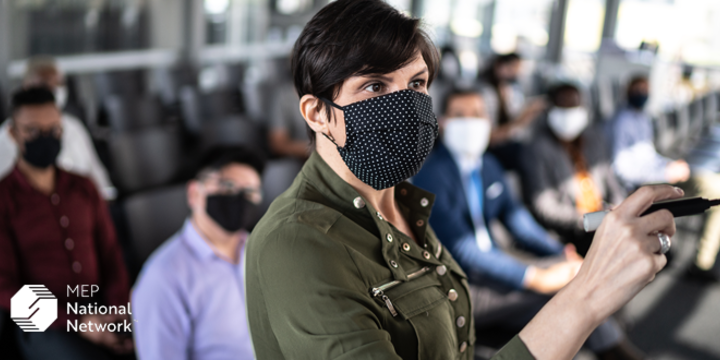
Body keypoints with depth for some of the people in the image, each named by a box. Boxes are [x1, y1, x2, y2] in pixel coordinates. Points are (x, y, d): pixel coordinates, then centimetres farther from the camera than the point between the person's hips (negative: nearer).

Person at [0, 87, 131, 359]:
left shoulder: (84, 189, 10)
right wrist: (77, 323, -16)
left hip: (102, 309, 4)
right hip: (46, 325, -4)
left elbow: (110, 254, 9)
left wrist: (120, 313, -9)